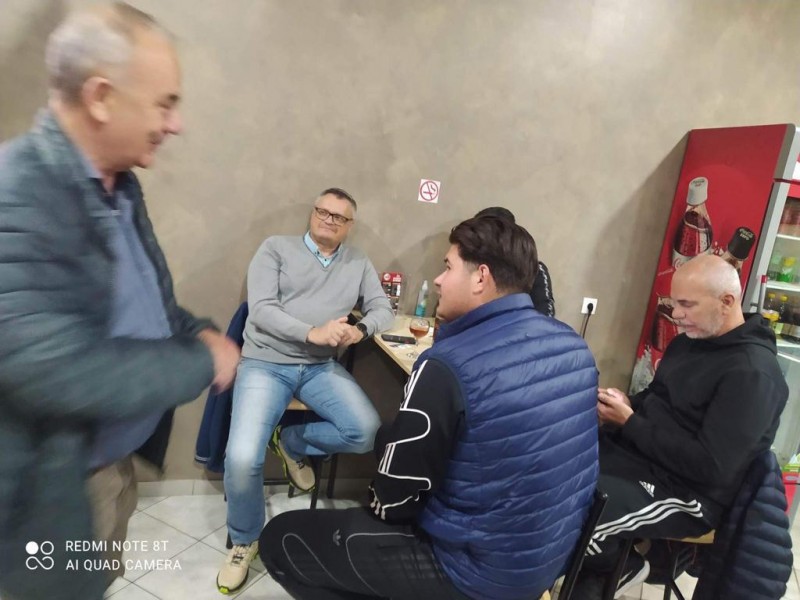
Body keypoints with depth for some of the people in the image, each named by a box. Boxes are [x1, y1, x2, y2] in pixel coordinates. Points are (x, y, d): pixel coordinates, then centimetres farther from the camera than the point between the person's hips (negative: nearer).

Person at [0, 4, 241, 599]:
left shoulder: (119, 183, 1)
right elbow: (56, 372, -34)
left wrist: (200, 332, -7)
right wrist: (203, 362, -22)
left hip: (117, 458, 8)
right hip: (50, 487, -7)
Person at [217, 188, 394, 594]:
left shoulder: (358, 262, 11)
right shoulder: (276, 248, 1)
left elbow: (382, 308, 8)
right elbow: (261, 309, -9)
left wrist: (361, 329, -16)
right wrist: (313, 332, -24)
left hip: (322, 367, 3)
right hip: (265, 363, -3)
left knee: (367, 433, -18)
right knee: (242, 458, -20)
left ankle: (293, 443, 13)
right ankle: (245, 541, 11)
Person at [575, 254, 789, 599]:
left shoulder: (752, 373, -20)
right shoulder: (689, 341, 9)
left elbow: (710, 467, -25)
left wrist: (629, 422, -21)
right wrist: (627, 403, -3)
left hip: (684, 491, -9)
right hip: (638, 452, 9)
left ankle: (621, 565, 10)